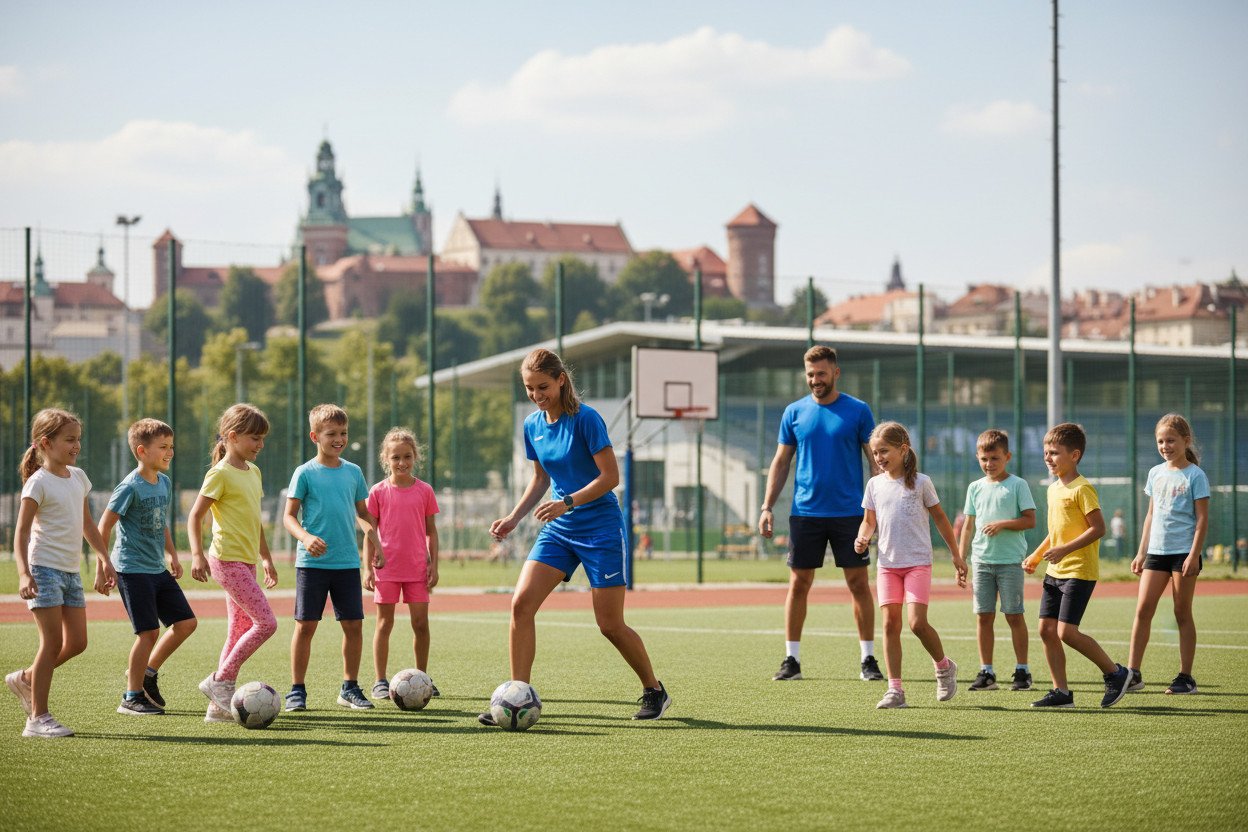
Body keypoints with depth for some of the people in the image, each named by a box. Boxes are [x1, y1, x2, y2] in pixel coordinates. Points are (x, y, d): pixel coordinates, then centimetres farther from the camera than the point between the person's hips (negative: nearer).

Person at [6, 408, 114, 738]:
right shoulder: (38, 482, -10)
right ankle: (38, 718, -4)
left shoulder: (78, 477, 12)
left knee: (76, 642, 4)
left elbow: (87, 524, 23)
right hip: (44, 569, -7)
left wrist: (105, 560, 22)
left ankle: (25, 679, 25)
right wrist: (23, 573, -26)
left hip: (71, 571, 7)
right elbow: (21, 531, -15)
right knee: (53, 641, -9)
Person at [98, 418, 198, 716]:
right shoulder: (130, 487, -15)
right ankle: (132, 698, 3)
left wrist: (172, 555, 18)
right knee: (149, 631, -8)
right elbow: (104, 526, -13)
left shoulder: (165, 483, 9)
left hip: (158, 569, 8)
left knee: (186, 622, 5)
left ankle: (147, 672, 22)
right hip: (133, 570, -8)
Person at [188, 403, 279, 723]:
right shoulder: (220, 473, -10)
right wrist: (197, 555, -22)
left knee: (240, 631, 7)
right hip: (228, 560, -9)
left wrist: (266, 558, 26)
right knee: (266, 623, -15)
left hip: (246, 561, 9)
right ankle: (219, 681, -6)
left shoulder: (253, 472, 15)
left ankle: (219, 704, 10)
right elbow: (195, 516, -12)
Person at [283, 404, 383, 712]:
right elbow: (289, 515, -4)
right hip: (312, 563, -4)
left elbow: (363, 513, 19)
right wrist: (305, 537, -21)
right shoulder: (305, 473, -3)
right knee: (305, 625, -2)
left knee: (354, 625, 3)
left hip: (347, 562, 4)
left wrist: (376, 544, 8)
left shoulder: (353, 472, 9)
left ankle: (350, 688, 16)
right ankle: (297, 690, 6)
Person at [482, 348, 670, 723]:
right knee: (521, 604, -12)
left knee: (610, 624, -2)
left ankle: (654, 691, 20)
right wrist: (513, 517, 6)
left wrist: (567, 503, -24)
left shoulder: (585, 418, -14)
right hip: (559, 529, 6)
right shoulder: (532, 425, 5)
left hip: (601, 527, -6)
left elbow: (610, 475, -16)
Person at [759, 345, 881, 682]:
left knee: (859, 583, 0)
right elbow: (781, 462, 10)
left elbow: (875, 461, 2)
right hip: (805, 512, 2)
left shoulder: (858, 411, 1)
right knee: (799, 583, 2)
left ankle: (868, 658, 7)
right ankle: (792, 659, 8)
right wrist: (767, 507, 2)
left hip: (849, 512, -2)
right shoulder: (795, 412, 6)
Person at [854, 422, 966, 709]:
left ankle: (944, 666, 13)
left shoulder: (920, 482, -2)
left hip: (918, 563, -4)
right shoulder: (875, 484, 7)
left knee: (918, 623, -14)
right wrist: (863, 538, -9)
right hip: (887, 564, 4)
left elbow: (939, 517, 7)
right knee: (890, 623, -2)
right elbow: (869, 520, 14)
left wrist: (956, 555, 9)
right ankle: (895, 689, 1)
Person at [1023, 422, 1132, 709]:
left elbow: (1098, 528, -18)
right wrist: (1036, 556, 20)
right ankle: (1061, 692, 10)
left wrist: (1065, 550, -24)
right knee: (1046, 629, 4)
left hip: (1079, 571, -9)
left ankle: (1116, 673, 1)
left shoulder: (1082, 489, -13)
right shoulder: (1053, 488, 14)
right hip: (1055, 572, 9)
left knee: (1066, 632, -14)